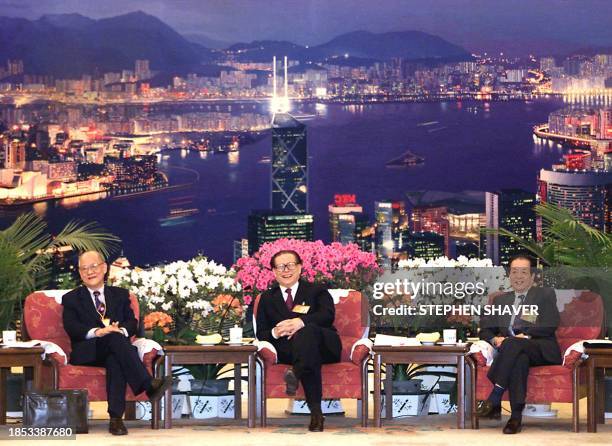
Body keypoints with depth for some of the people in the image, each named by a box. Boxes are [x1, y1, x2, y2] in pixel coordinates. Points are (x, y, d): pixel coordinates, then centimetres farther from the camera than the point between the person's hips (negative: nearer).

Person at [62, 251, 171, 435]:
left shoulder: (121, 295, 23)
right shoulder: (71, 299, 17)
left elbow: (132, 323, 9)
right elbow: (71, 327, -2)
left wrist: (122, 330, -17)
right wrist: (96, 332, -22)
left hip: (114, 351, 2)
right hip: (88, 352, -2)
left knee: (115, 360, -38)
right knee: (114, 337, -35)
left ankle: (116, 418, -48)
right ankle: (149, 385, -51)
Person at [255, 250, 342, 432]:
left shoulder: (317, 291, 19)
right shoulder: (267, 299, 25)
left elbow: (327, 315, -4)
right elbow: (261, 334, 15)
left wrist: (300, 321, -24)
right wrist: (274, 333, -12)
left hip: (324, 347, 0)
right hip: (287, 349, 0)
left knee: (307, 330, -38)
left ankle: (296, 373, -63)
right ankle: (315, 412, -53)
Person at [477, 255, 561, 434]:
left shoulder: (545, 295, 15)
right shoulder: (501, 300, 29)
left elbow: (551, 325, -1)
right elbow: (485, 329, 21)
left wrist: (526, 335, -15)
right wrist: (495, 339, -3)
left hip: (540, 350, -2)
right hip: (511, 351, 2)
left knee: (512, 344, -37)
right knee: (520, 359, -38)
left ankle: (494, 400, -42)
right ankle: (516, 416, -45)